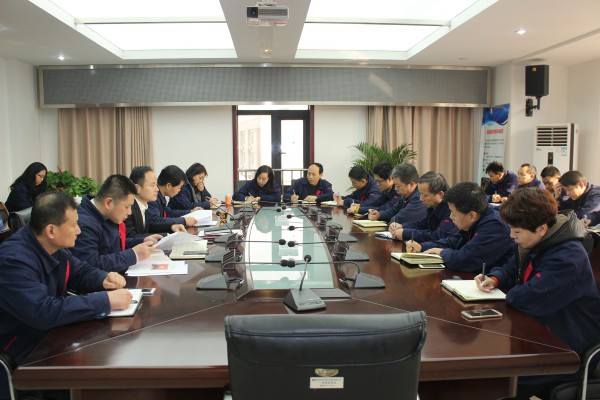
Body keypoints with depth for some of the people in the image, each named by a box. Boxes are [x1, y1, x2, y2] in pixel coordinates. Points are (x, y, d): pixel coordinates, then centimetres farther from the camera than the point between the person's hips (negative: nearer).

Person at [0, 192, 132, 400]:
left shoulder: (53, 247, -2)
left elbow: (81, 271, 14)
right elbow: (44, 313, -36)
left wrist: (104, 279, -9)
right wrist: (105, 301, -32)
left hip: (51, 335, 8)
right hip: (21, 356, -8)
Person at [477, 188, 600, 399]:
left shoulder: (568, 257, -28)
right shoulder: (533, 242, 2)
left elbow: (527, 298, -33)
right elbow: (510, 269, 15)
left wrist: (508, 293, -11)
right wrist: (494, 279, -7)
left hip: (565, 349, -9)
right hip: (538, 328, 9)